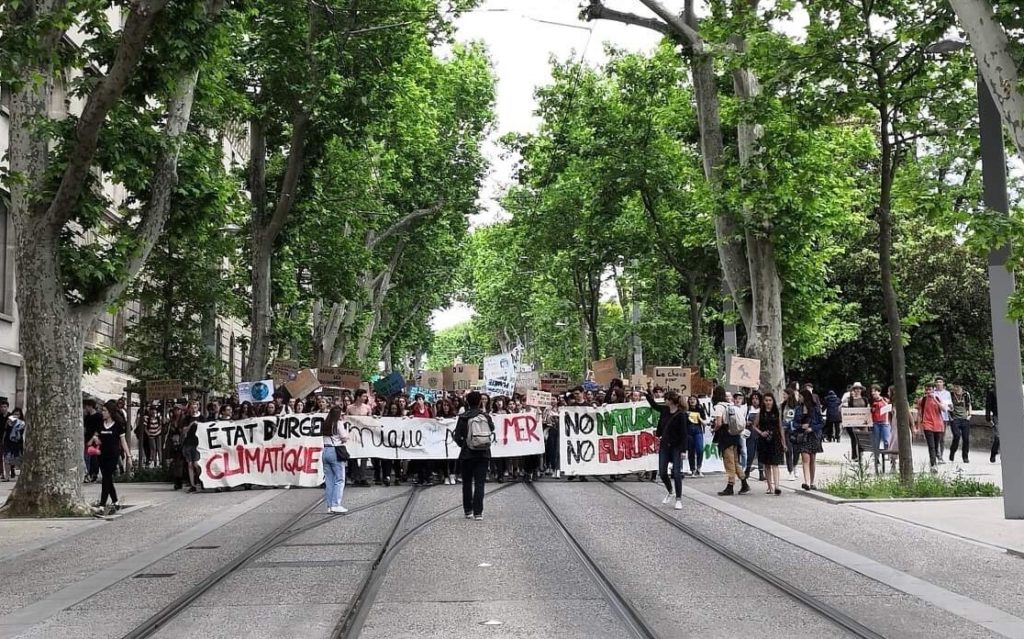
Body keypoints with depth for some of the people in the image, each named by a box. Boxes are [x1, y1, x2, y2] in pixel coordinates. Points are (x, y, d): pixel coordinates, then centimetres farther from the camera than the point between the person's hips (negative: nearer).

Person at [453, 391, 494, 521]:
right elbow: (492, 430, 6)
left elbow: (457, 436, -8)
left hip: (468, 454, -1)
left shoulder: (463, 417, -8)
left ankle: (468, 510, 17)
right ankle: (478, 512, -6)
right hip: (484, 454, 1)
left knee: (467, 483, 12)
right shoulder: (486, 416, -1)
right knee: (480, 483, 1)